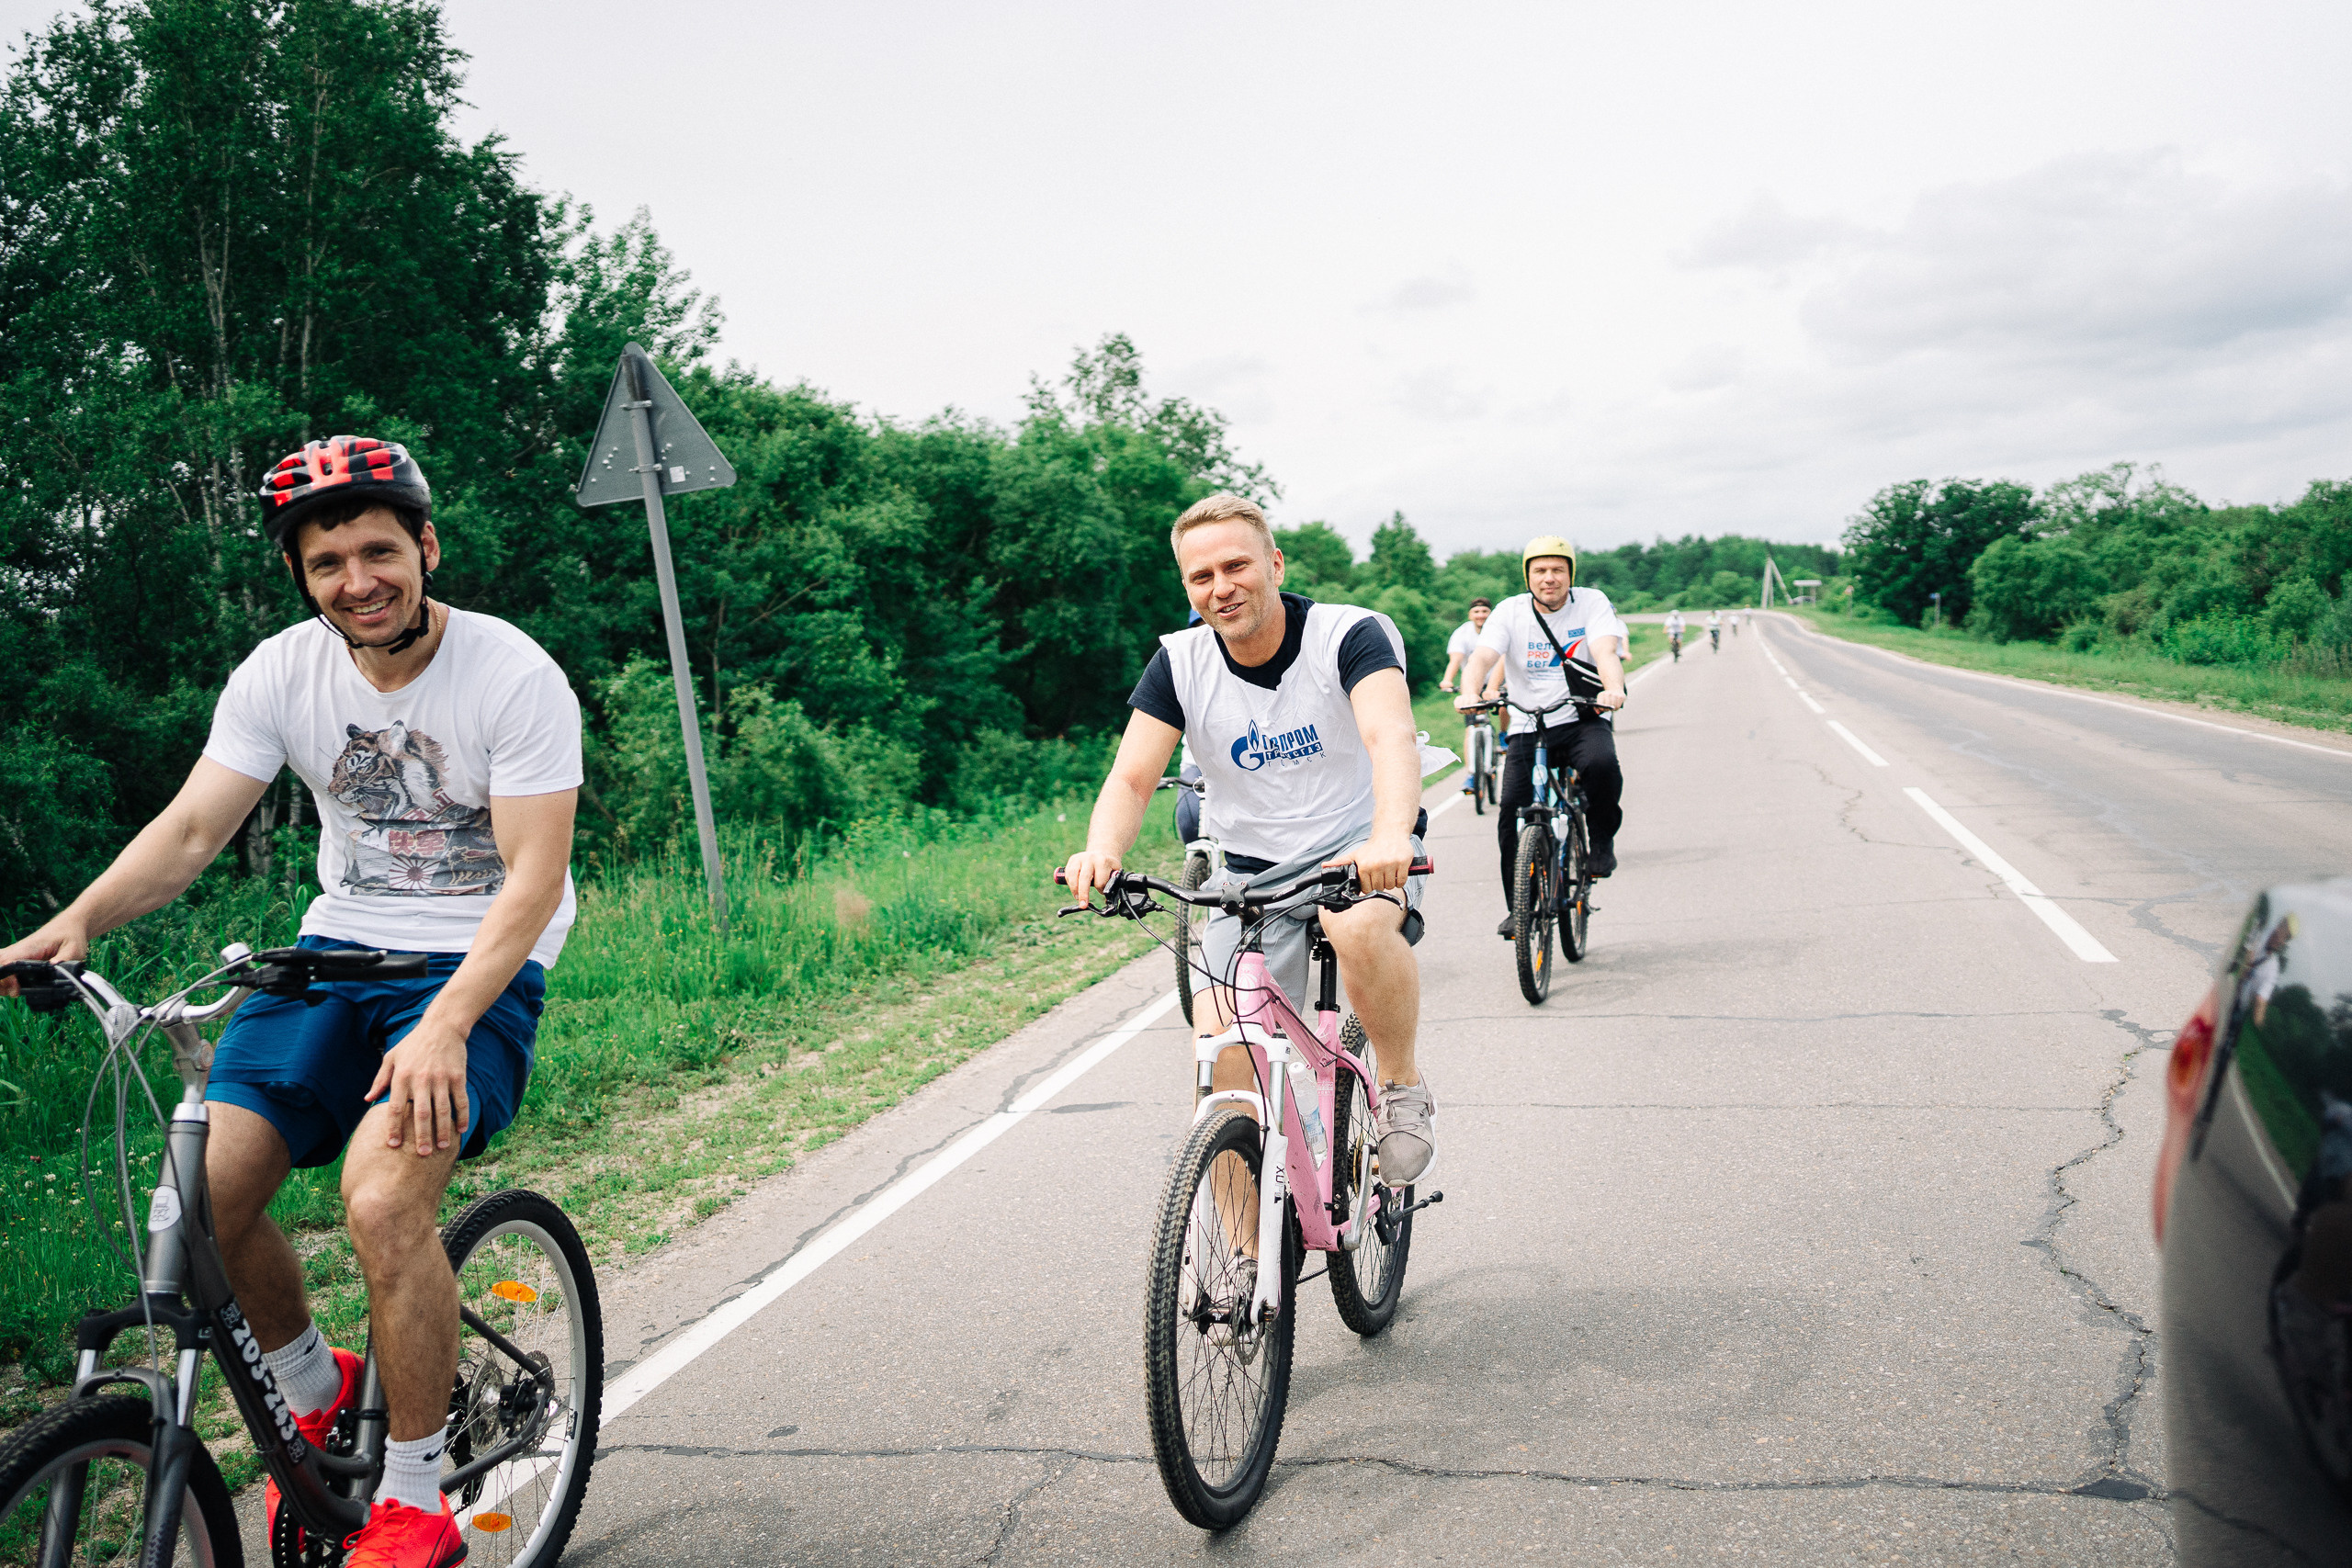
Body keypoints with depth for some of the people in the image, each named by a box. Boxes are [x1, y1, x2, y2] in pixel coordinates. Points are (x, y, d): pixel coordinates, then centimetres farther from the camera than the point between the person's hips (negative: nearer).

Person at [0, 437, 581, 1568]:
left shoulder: (516, 677, -15)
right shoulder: (281, 673, -1)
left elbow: (533, 878, -20)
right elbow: (188, 831, -3)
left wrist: (444, 1025, -33)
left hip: (479, 969, -5)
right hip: (339, 950, 5)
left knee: (381, 1202, -27)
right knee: (203, 1190, -13)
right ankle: (315, 1391, 18)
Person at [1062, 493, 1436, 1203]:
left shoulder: (1350, 634, -16)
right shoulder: (1178, 663, -5)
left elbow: (1392, 737, -33)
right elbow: (1132, 777, -13)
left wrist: (1391, 837, -54)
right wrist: (1100, 850, -36)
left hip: (1358, 848, -3)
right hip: (1250, 872, 3)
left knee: (1360, 926, -38)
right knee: (1222, 1058, -11)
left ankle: (1404, 1088, -10)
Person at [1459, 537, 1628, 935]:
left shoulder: (1592, 603, -2)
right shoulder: (1510, 611, 0)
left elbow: (1606, 653, -18)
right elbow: (1483, 656, -14)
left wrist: (1613, 689, -40)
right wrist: (1470, 693, -36)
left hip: (1583, 721, -1)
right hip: (1528, 727, 1)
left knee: (1601, 763, -34)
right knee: (1512, 812, -10)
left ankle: (1602, 841, -5)